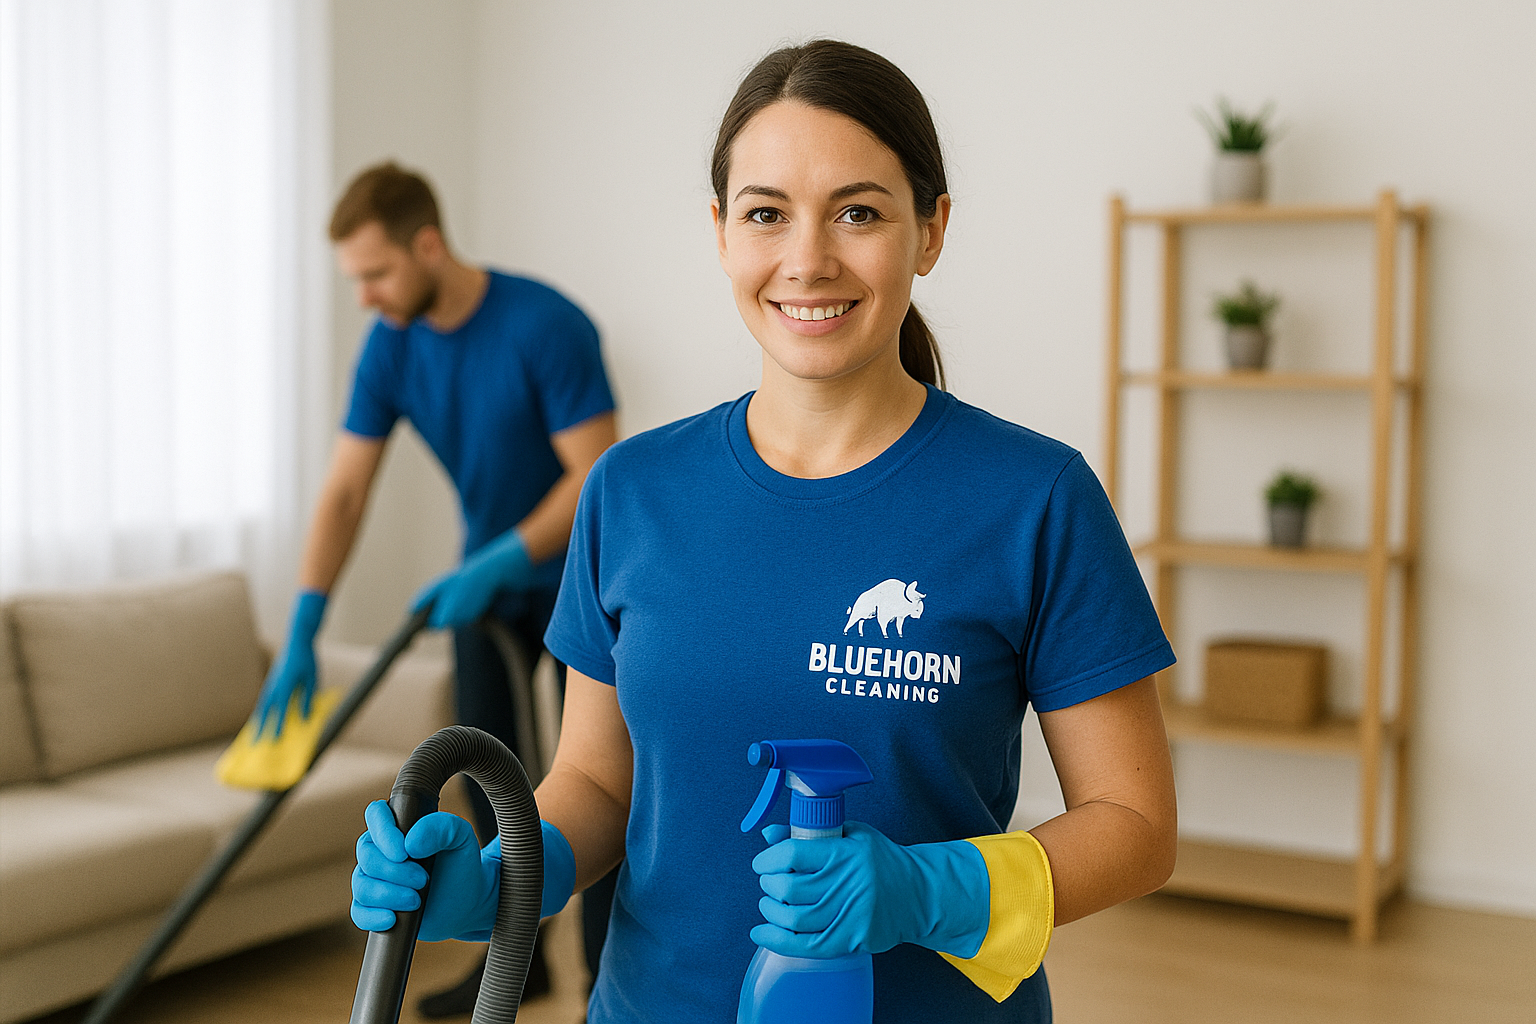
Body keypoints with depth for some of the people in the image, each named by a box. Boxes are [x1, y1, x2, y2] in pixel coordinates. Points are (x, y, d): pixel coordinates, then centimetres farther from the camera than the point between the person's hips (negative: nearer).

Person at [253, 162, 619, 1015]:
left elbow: (597, 476, -24)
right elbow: (343, 496, -8)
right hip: (491, 580, 6)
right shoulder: (390, 347, -9)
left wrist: (494, 567, -29)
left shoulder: (547, 326, -26)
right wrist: (300, 638, -14)